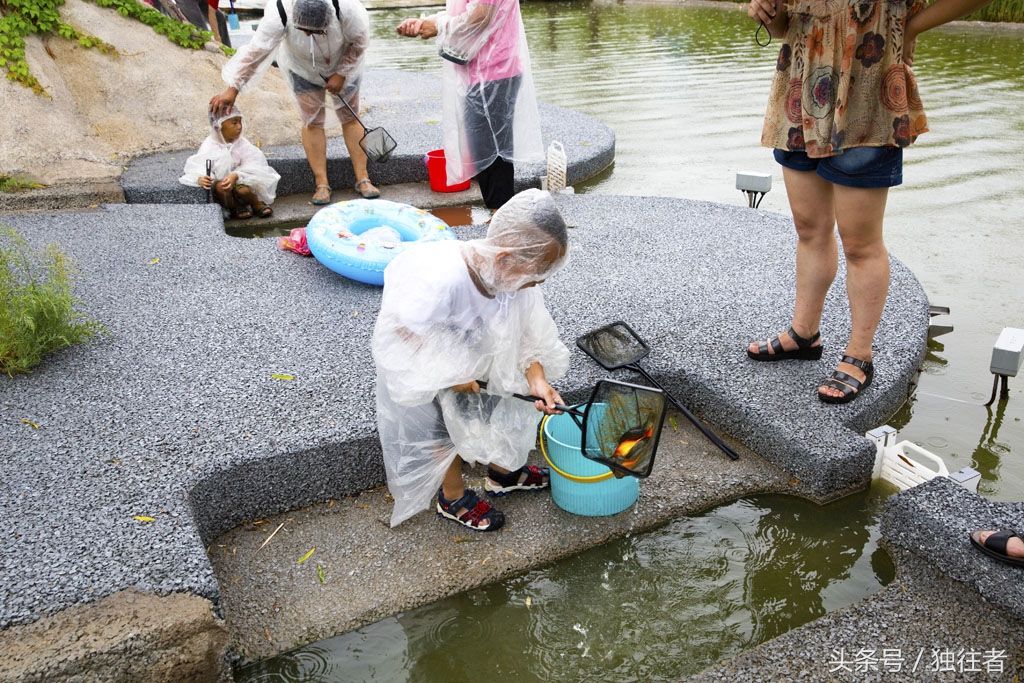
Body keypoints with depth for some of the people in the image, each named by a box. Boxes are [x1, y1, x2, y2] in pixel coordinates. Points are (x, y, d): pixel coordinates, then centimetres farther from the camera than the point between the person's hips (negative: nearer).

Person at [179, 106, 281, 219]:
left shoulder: (242, 143, -6)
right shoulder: (210, 145, -10)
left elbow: (250, 165, -20)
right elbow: (196, 166, -18)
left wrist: (235, 176, -40)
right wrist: (200, 179, -44)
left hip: (239, 180, 1)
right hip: (220, 181, -1)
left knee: (243, 189, -32)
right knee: (221, 187, -35)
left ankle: (257, 203, 1)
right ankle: (234, 207, -5)